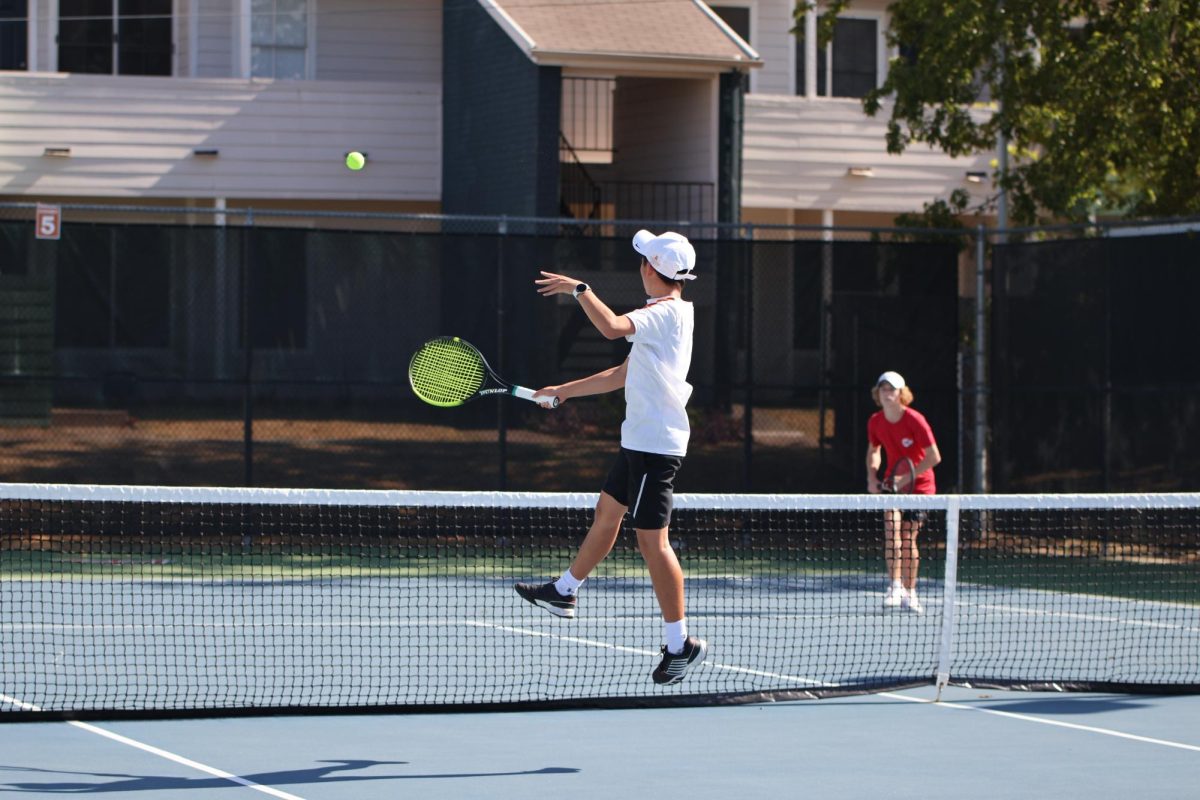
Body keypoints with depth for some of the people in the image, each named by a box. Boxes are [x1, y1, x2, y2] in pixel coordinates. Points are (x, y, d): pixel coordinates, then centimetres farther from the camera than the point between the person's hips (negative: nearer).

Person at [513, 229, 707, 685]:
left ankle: (680, 643, -6)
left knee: (652, 539, -9)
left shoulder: (665, 312, -16)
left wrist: (579, 289, -22)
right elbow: (624, 375, 23)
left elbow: (612, 327, -34)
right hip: (641, 439, 10)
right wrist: (564, 391, 26)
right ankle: (565, 592, 42)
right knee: (607, 512, 24)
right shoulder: (668, 314, 16)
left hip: (655, 445, -10)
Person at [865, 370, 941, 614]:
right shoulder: (875, 422, -2)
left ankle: (909, 592, 16)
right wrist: (872, 477, -1)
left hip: (919, 485, -3)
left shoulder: (915, 420, -17)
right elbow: (873, 451, 17)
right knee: (891, 524, -23)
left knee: (908, 538, -1)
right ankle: (895, 585, -26)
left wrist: (907, 477, -24)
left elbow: (934, 457, -17)